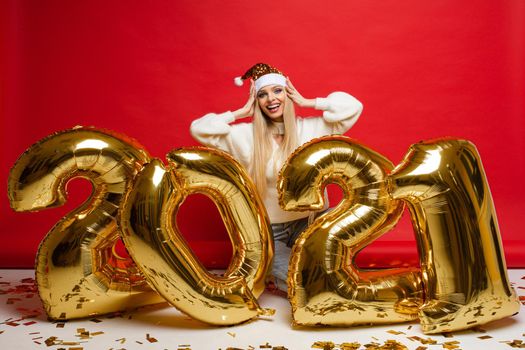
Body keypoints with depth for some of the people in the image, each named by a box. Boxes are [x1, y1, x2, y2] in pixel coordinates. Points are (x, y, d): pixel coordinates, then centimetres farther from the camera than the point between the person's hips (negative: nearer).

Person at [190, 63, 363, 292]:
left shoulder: (311, 128, -3)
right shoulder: (245, 135, -4)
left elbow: (352, 107, -11)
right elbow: (198, 129, -10)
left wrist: (306, 102, -7)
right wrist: (243, 112, -7)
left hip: (310, 222, 3)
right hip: (267, 230, -2)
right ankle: (276, 267, 14)